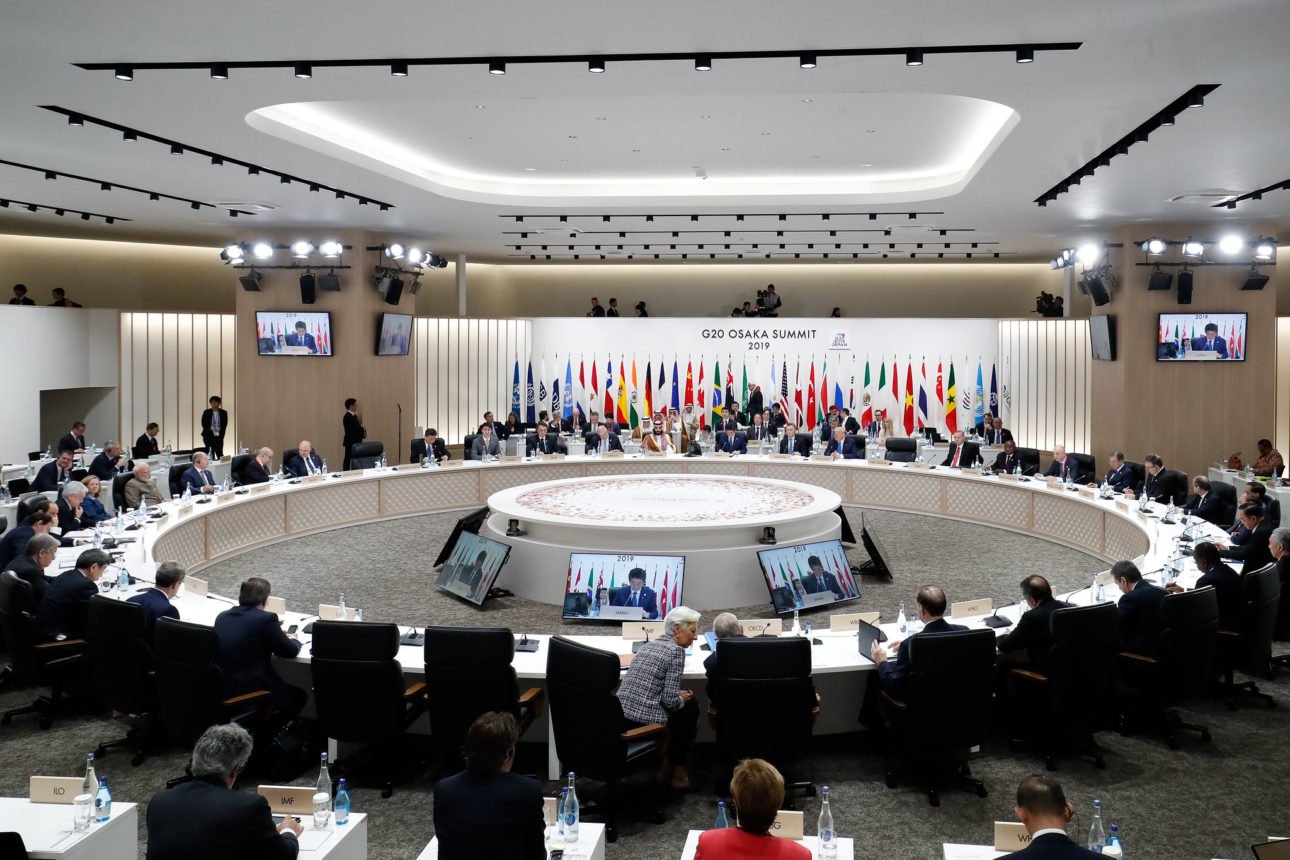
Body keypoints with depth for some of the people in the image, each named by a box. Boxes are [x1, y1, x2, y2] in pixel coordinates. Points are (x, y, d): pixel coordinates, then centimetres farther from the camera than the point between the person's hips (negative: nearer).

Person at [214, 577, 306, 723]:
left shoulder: (221, 617, 3)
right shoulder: (266, 619, -15)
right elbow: (290, 651, -5)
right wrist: (294, 640, 18)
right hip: (252, 694, -7)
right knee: (299, 695, 19)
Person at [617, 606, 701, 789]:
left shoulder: (649, 644, 15)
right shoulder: (676, 651, -8)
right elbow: (670, 700, -14)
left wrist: (678, 695, 18)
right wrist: (683, 698, 8)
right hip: (644, 723, -8)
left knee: (683, 701, 27)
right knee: (691, 707, 18)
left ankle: (663, 760, 30)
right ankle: (678, 772, 22)